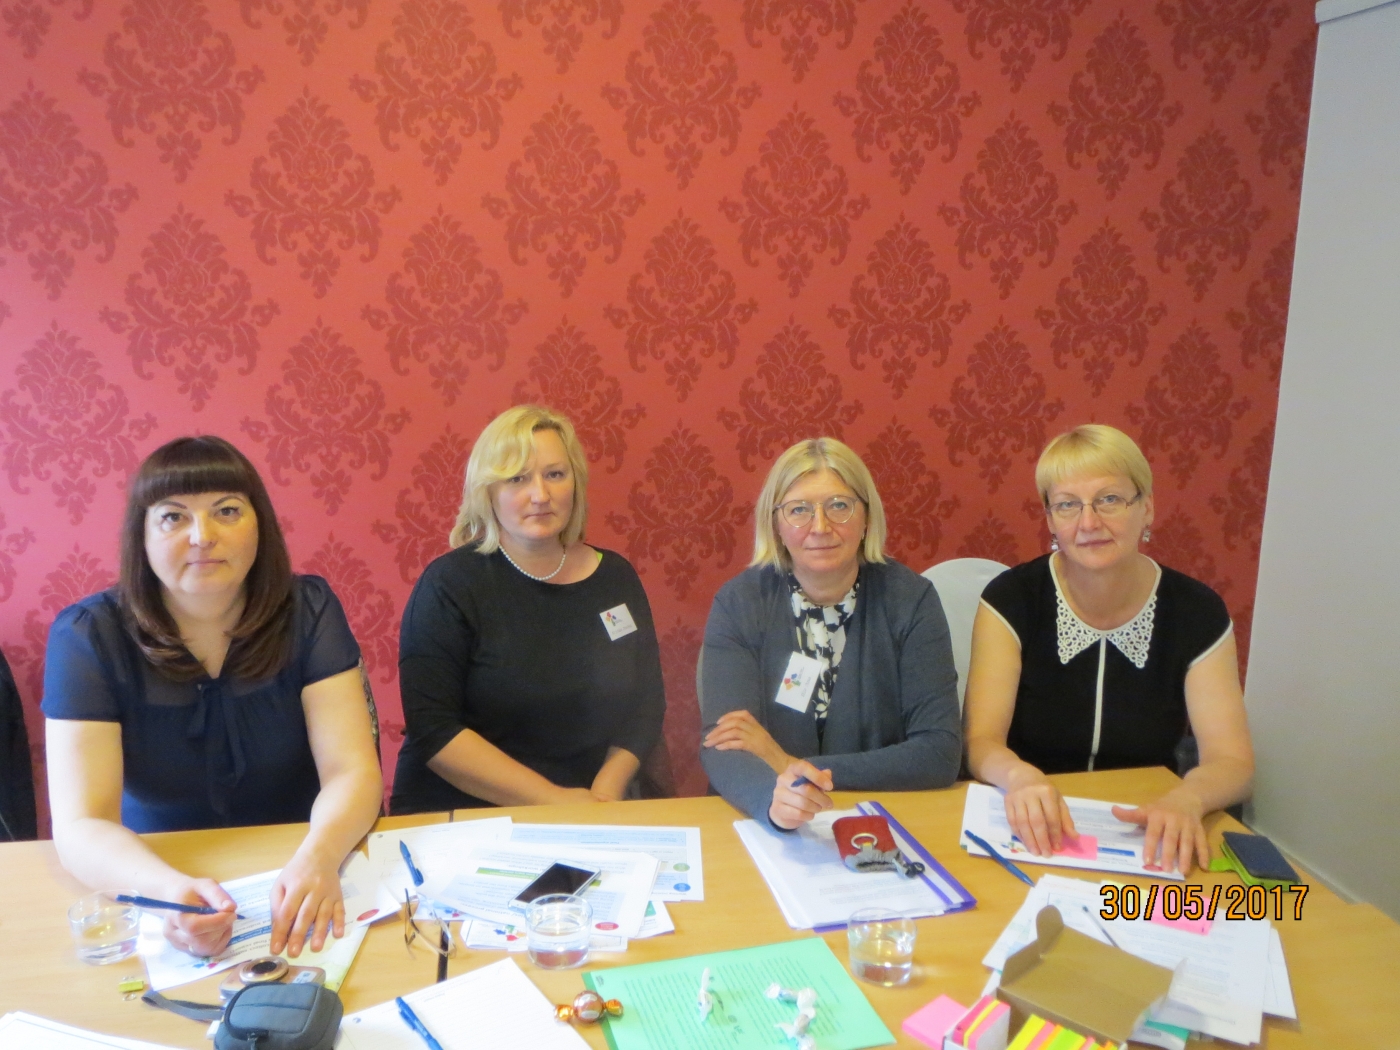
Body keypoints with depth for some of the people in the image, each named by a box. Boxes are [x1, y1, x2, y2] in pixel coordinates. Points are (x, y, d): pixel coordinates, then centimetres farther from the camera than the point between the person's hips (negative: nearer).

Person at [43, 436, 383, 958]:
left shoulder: (307, 610, -7)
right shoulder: (88, 636, -10)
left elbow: (353, 770, -13)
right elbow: (81, 825, -16)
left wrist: (318, 857, -34)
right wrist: (171, 890, -36)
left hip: (292, 894, 0)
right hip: (161, 883, 0)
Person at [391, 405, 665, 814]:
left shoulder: (616, 577, 6)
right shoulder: (450, 584, -7)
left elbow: (645, 704, 7)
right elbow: (433, 730, -13)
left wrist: (607, 788, -9)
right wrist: (552, 798, -17)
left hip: (589, 821, 3)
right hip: (458, 819, -3)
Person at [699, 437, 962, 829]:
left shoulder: (910, 600, -5)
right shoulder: (738, 603, -6)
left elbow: (940, 753, -9)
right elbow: (720, 748, -14)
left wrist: (794, 766, -16)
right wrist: (774, 796, -35)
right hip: (761, 831, 1)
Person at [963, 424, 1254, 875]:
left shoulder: (1196, 614, -3)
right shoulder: (1011, 600, -9)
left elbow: (1232, 759, -8)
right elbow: (981, 740, -15)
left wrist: (1186, 799, -30)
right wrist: (1020, 776, -38)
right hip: (1030, 833, -4)